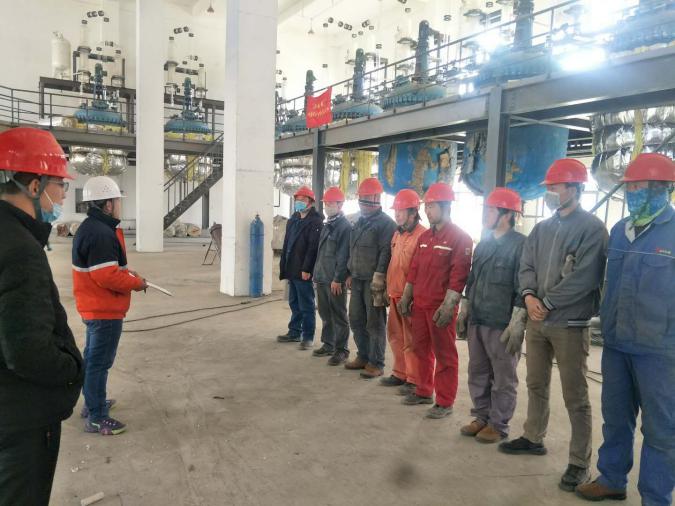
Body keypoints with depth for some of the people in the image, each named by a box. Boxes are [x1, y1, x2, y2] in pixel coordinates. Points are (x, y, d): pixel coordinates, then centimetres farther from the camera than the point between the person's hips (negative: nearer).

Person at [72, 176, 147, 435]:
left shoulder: (91, 228, 11)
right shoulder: (101, 234, -24)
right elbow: (107, 276, -28)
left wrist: (129, 273, 7)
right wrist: (135, 283, -14)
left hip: (95, 307, 11)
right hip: (105, 309, -11)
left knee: (93, 358, 21)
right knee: (99, 362, -2)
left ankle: (92, 403, 36)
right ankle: (96, 418, 7)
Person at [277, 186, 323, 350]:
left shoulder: (315, 221, -10)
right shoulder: (293, 220, 17)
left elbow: (313, 247, -17)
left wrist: (306, 269, -22)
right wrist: (284, 266, 13)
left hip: (304, 271, -8)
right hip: (292, 270, 8)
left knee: (306, 306, 0)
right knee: (294, 304, 16)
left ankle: (308, 336, 7)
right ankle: (294, 332, 26)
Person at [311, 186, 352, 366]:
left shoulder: (345, 226, -11)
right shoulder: (326, 225, 17)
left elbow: (343, 256, -16)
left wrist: (338, 279, -19)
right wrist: (317, 274, 17)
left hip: (335, 280, -9)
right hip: (322, 278, 9)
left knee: (339, 316, 0)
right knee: (325, 314, 15)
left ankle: (341, 349, 8)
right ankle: (328, 344, 27)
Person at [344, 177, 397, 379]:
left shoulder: (385, 223, -9)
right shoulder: (360, 222, 18)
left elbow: (386, 253, -16)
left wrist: (378, 279, -20)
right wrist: (350, 274, 20)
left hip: (373, 281, -8)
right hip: (358, 280, 9)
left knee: (375, 323, -1)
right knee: (356, 320, 14)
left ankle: (376, 363, 8)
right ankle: (363, 356, 27)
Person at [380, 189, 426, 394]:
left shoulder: (422, 235, -15)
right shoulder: (397, 234, 14)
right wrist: (388, 288, 20)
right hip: (395, 294, 9)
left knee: (411, 340, 1)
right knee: (395, 336, 16)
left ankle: (414, 380, 13)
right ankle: (400, 374, 30)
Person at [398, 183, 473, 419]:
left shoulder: (460, 238, -10)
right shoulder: (424, 237, 13)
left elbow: (458, 276, -16)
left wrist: (447, 306, -20)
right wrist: (406, 297, 15)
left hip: (440, 307, -7)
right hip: (419, 303, 8)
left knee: (444, 353, 3)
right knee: (421, 348, 16)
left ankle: (445, 402, 13)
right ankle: (424, 391, 31)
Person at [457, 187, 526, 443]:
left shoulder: (521, 245, -11)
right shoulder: (483, 245, 13)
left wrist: (516, 324, -18)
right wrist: (464, 312, 17)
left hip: (502, 326, -7)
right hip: (476, 321, 7)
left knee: (503, 379, 7)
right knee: (477, 374, 16)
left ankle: (498, 425, 20)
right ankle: (482, 417, 30)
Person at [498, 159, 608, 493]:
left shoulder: (592, 228, -10)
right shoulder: (542, 228, 11)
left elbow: (584, 278, -18)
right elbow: (526, 266, 8)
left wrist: (547, 302, -15)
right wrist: (529, 296, -10)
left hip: (570, 324, -6)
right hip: (537, 321, 7)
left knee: (575, 397, 2)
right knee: (536, 384, 19)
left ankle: (580, 462, 16)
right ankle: (533, 438, 36)